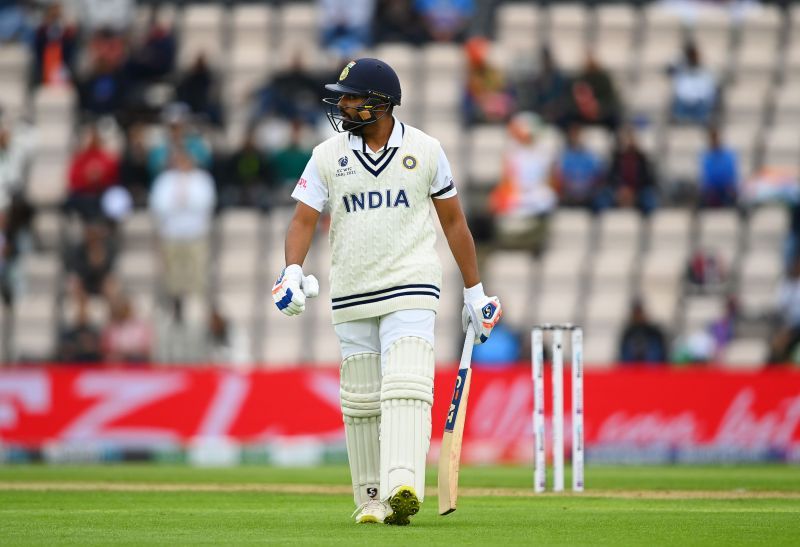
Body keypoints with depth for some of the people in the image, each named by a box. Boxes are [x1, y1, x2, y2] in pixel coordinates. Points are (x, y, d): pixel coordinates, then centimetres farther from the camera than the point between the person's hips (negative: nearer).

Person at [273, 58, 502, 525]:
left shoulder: (425, 150, 2)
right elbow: (304, 219, 0)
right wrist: (293, 271, -20)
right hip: (351, 295, 3)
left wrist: (475, 292, 11)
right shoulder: (328, 156, 4)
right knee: (361, 401, 6)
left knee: (406, 387, -19)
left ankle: (403, 487, -32)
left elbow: (453, 220, 9)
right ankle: (370, 498, 17)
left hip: (412, 290, -3)